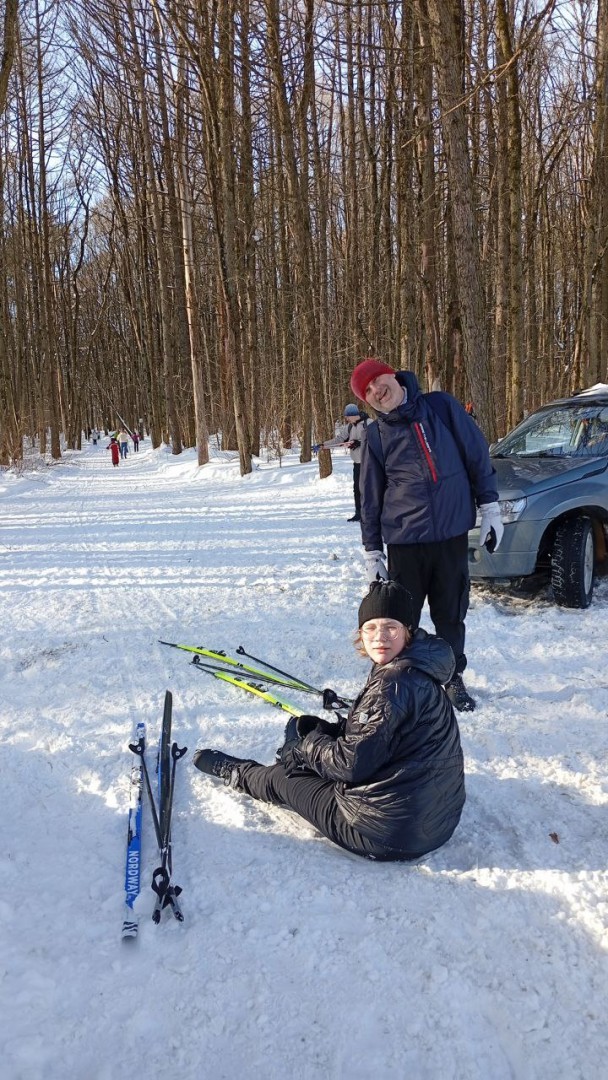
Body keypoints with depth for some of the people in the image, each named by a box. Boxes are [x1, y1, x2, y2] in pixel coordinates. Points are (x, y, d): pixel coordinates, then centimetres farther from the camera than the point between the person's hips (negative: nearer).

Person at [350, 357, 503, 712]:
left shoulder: (442, 406, 1)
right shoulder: (376, 436, 1)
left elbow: (478, 455, 5)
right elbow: (371, 497, 6)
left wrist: (490, 506, 2)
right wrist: (372, 550, 6)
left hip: (453, 534, 1)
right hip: (404, 540, 0)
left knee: (451, 613, 11)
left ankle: (454, 678, 30)